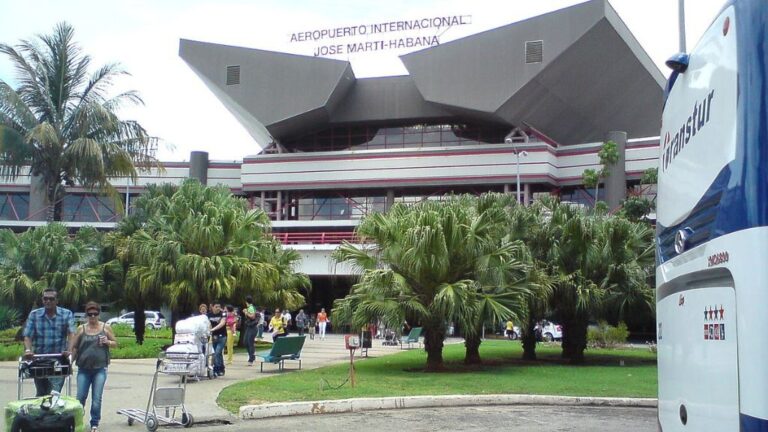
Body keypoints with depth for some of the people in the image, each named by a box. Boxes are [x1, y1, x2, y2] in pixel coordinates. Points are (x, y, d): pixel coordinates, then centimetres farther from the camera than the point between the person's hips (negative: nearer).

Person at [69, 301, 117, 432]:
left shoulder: (106, 328, 5)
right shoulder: (81, 329, 5)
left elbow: (115, 343, 11)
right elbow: (73, 347, 7)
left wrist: (107, 342, -9)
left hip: (100, 369, -1)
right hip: (83, 369, 1)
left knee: (96, 399, -1)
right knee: (80, 397, 4)